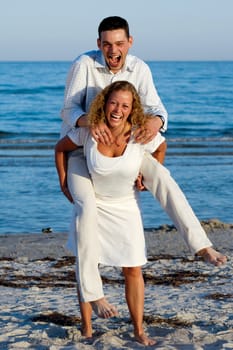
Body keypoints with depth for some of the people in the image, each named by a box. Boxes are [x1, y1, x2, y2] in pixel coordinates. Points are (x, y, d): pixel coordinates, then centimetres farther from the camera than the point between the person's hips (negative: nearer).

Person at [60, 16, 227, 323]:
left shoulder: (140, 69, -12)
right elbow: (69, 110, -25)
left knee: (162, 177, -20)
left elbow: (156, 109, -19)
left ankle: (202, 245, -17)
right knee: (87, 208, -28)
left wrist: (155, 122, -45)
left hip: (118, 144, 4)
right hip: (78, 147, -4)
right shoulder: (84, 64, -24)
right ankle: (90, 290, -20)